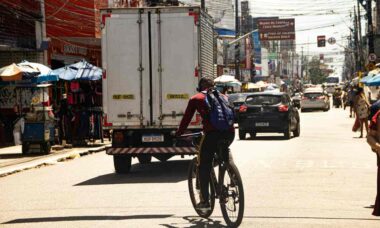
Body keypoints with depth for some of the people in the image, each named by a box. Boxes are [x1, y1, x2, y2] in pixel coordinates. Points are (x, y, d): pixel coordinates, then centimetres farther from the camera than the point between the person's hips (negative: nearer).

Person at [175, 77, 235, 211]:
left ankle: (205, 201, 5)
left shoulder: (196, 99, 16)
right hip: (229, 133, 4)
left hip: (212, 133, -4)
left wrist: (178, 134, 27)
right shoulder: (222, 96, 27)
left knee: (204, 167, 7)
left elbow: (186, 118, 16)